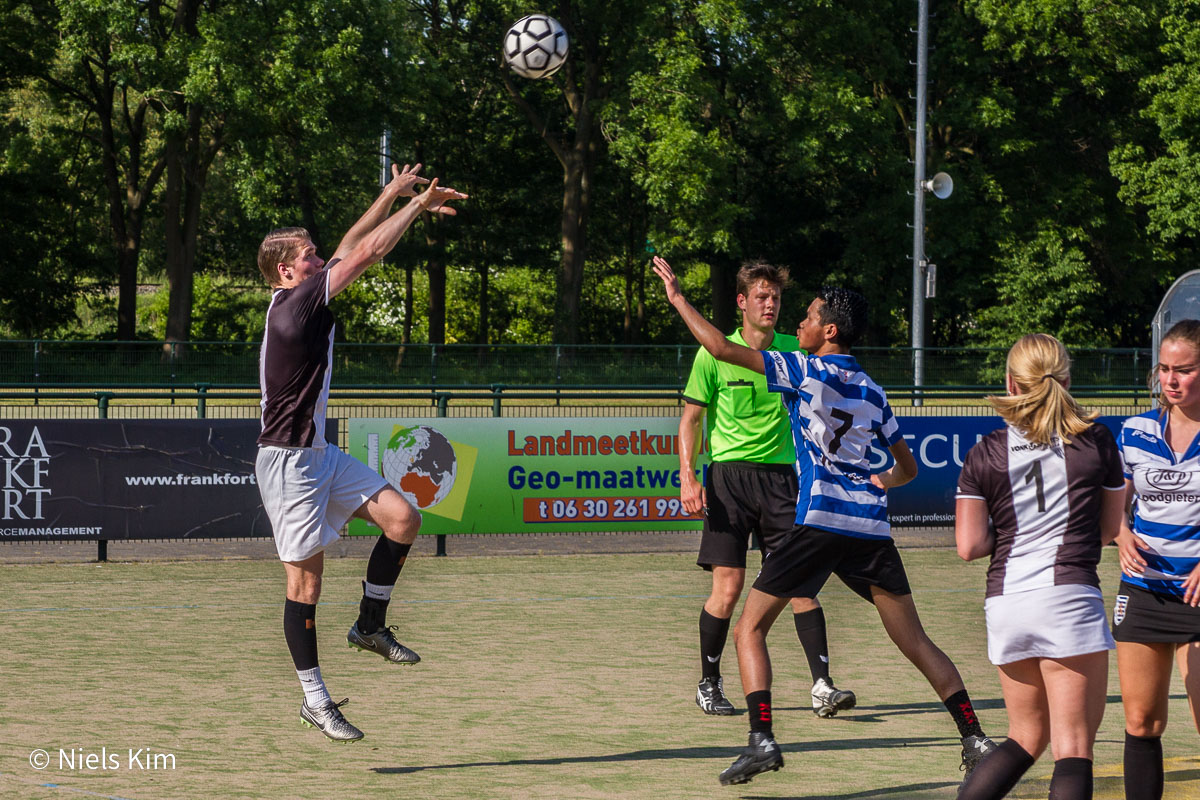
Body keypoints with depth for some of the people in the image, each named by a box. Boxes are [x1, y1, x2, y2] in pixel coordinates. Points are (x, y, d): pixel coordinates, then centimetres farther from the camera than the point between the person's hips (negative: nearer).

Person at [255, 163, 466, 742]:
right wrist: (416, 202, -5)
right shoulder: (294, 304, -17)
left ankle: (370, 626, 12)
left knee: (402, 518, -3)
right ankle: (315, 699, 4)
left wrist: (391, 197, 16)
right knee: (305, 581, -4)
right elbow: (366, 252, -16)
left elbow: (350, 247, 20)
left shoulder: (304, 303, 8)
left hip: (320, 455, 9)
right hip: (288, 461, -9)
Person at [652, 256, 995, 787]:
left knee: (750, 629, 4)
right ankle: (975, 739, 5)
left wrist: (676, 296, 3)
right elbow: (907, 468, 25)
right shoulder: (871, 391, 17)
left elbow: (722, 349, -7)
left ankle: (761, 739, -11)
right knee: (915, 642, 10)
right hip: (871, 526, 5)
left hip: (819, 522, -5)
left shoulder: (807, 371, -1)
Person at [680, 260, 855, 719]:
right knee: (728, 588, -5)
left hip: (780, 475, 2)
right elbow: (691, 419, 3)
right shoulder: (715, 354, -1)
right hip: (729, 477, -2)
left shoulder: (794, 352, 6)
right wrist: (688, 478, -9)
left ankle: (822, 686, -6)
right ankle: (708, 684, 12)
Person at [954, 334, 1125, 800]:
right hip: (1069, 599, -3)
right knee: (1073, 749, -4)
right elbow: (1109, 529, 12)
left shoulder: (985, 454, 4)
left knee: (1027, 738, 19)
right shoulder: (1096, 442, 2)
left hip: (1005, 604, 3)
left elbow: (969, 545, 0)